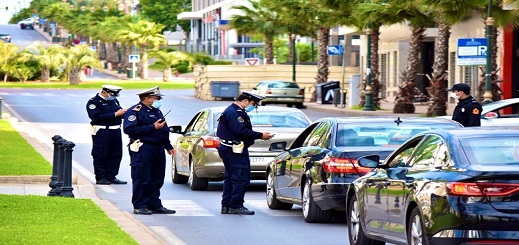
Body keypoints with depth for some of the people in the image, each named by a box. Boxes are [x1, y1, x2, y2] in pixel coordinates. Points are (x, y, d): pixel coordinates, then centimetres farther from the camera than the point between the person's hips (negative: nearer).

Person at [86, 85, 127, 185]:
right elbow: (97, 117, -21)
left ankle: (111, 176, 15)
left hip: (115, 131, 7)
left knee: (116, 154, 7)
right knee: (100, 155, -2)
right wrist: (115, 114, -21)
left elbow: (119, 113, 20)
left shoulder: (114, 101, 18)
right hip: (101, 132, -7)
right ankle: (100, 178, 4)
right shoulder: (94, 102, -8)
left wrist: (124, 112, -6)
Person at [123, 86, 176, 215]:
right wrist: (152, 127, -18)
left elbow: (164, 130, 30)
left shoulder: (156, 111, 21)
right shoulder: (135, 111, -8)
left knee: (156, 180, 10)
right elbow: (130, 129, -20)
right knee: (141, 179, -5)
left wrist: (168, 146, 21)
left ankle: (155, 205, 16)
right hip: (143, 150, -9)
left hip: (158, 149, 9)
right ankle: (139, 206, -2)